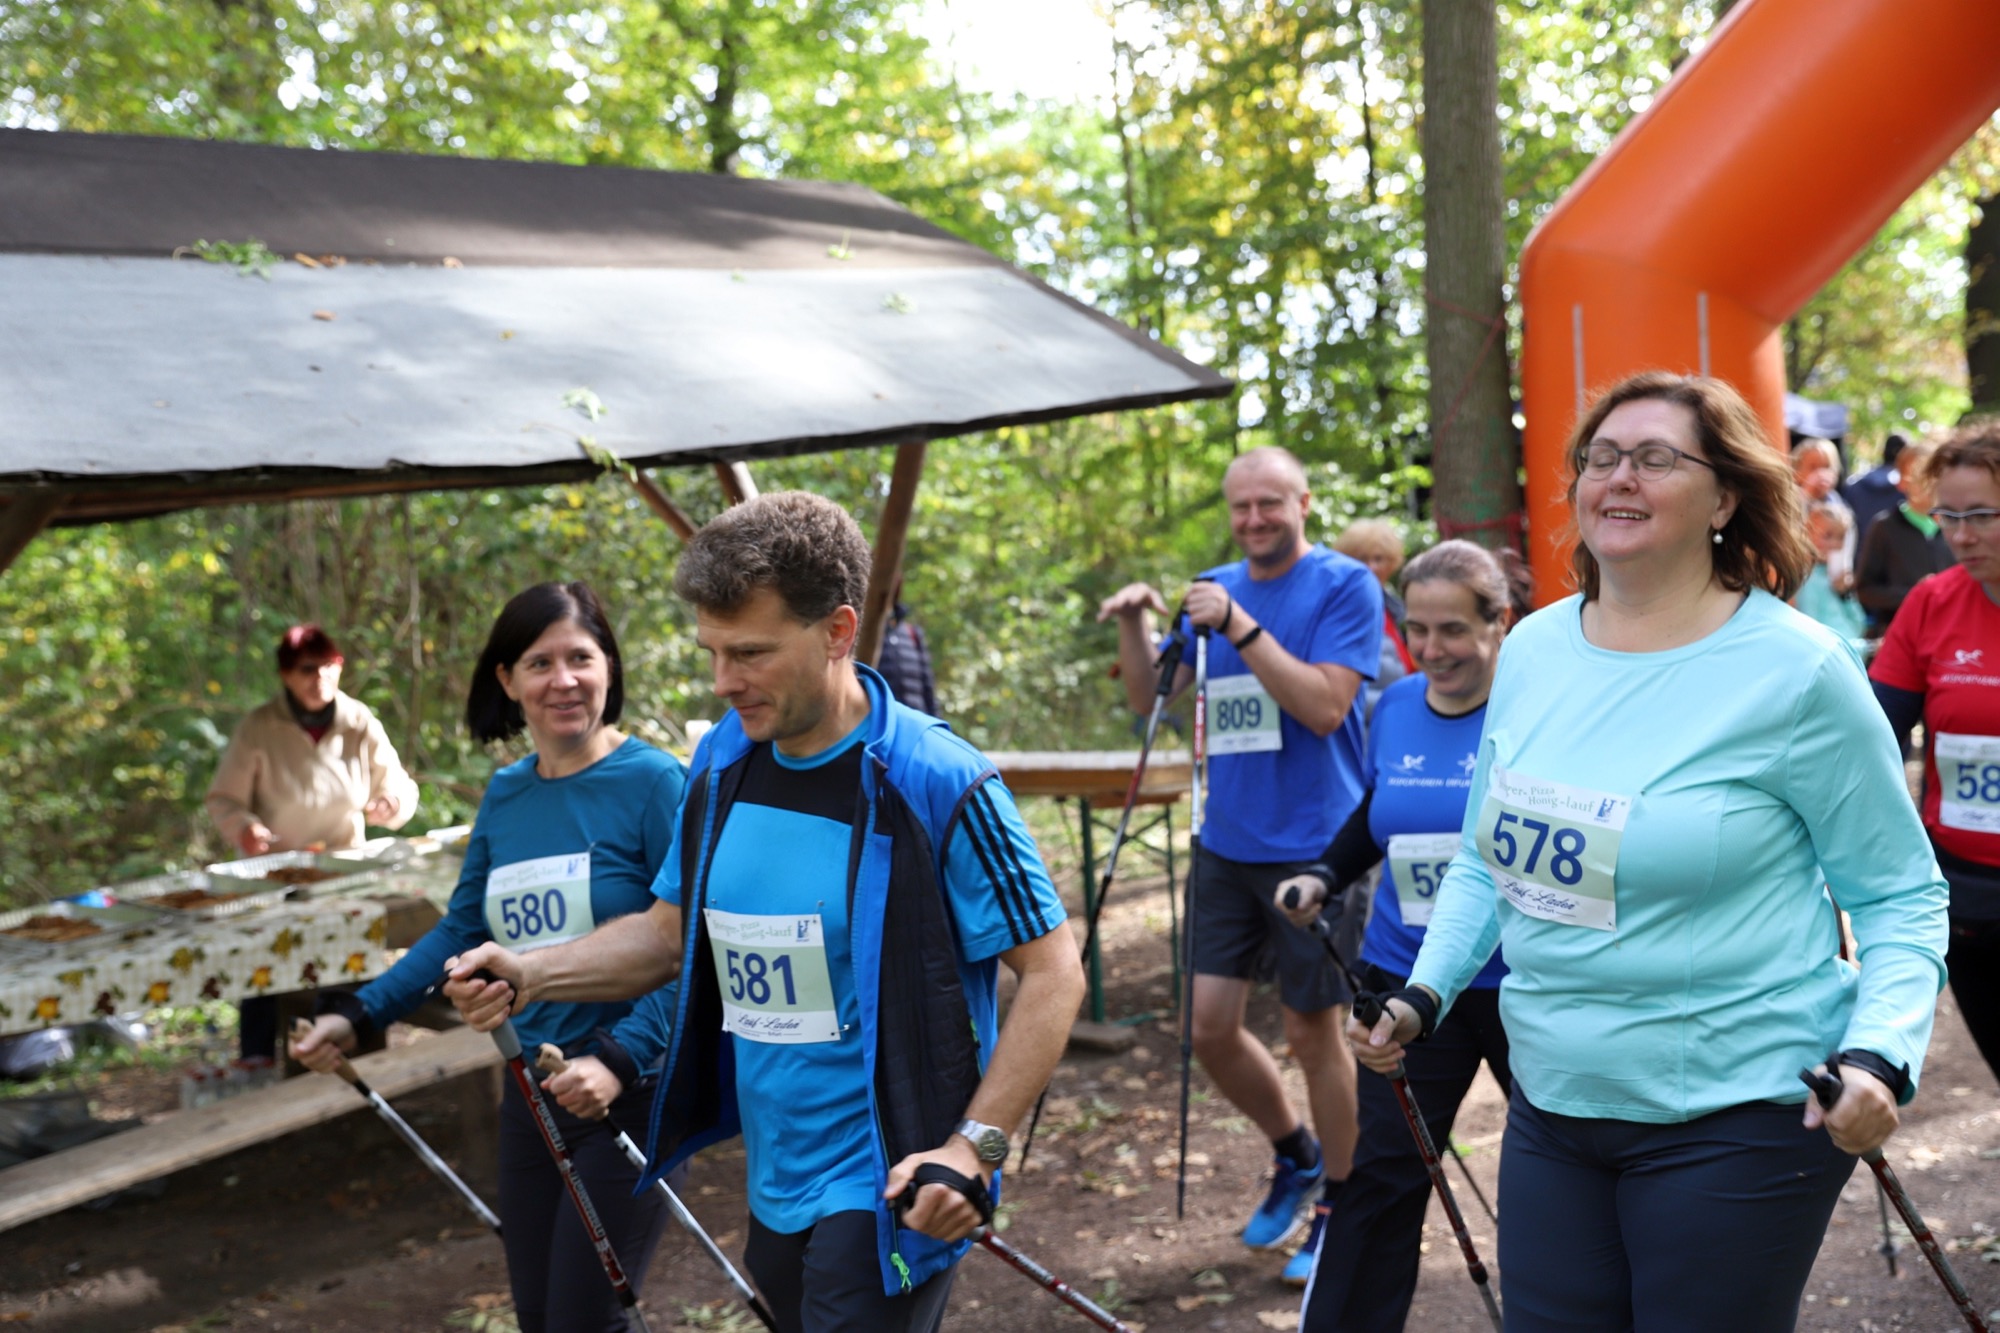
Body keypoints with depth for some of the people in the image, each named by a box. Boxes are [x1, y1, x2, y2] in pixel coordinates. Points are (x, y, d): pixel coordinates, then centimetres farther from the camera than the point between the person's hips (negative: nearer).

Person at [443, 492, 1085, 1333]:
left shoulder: (938, 784, -18)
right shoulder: (721, 762, 2)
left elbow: (1052, 972, -14)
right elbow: (674, 928, 14)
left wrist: (977, 1144, -22)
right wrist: (529, 975, 0)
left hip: (883, 1193, -7)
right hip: (773, 1189, 7)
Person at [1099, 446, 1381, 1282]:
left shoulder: (1345, 585, -7)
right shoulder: (1215, 589, 10)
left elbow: (1324, 705, -19)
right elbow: (1149, 699, 10)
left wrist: (1240, 627, -23)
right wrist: (1133, 626, -7)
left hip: (1313, 845, -6)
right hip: (1227, 844, 6)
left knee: (1313, 1030, 4)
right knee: (1210, 1027, 6)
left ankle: (1340, 1205, 23)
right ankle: (1295, 1157, 31)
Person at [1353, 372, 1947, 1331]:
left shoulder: (1797, 670, -13)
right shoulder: (1531, 650, 3)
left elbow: (1901, 896, -7)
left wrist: (1878, 1056, -21)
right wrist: (1425, 994, 4)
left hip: (1736, 1119, -5)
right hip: (1550, 1103, 5)